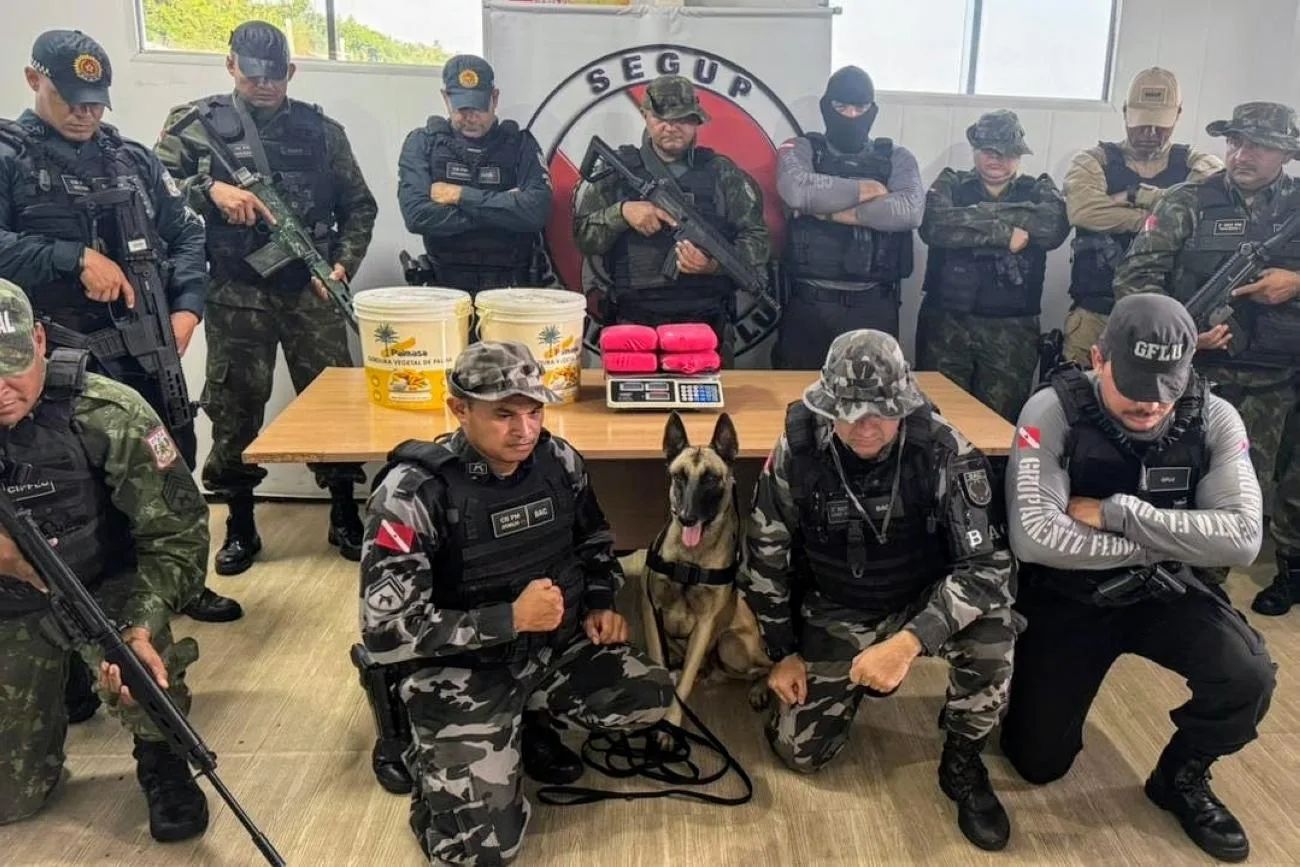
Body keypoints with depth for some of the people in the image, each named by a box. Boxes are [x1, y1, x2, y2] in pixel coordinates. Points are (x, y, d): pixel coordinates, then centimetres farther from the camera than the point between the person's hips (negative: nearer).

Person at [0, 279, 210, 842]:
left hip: (106, 586, -2)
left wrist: (141, 627, -35)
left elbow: (176, 530, -21)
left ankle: (161, 763, -1)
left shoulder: (106, 414, -24)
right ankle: (55, 680, 36)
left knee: (139, 668, -35)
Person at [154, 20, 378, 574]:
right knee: (235, 408, 5)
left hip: (310, 290, 1)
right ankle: (240, 527, 20)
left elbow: (359, 206, 10)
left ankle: (344, 515, 19)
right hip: (236, 294, 0)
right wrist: (210, 189, -17)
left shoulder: (320, 130, 8)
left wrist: (343, 265, -3)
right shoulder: (195, 123, 5)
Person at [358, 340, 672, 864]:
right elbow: (386, 632, -25)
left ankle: (529, 722, 15)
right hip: (461, 670, -5)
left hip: (554, 645, 6)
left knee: (652, 698, -8)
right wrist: (511, 618, -27)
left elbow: (594, 541, 14)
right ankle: (429, 757, 16)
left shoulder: (559, 461, -7)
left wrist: (601, 605, -3)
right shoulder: (411, 494, -24)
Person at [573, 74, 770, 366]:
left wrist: (716, 264, -15)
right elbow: (583, 237, 3)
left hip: (708, 324, 1)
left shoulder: (723, 172, 7)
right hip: (633, 324, 0)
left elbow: (758, 240, 3)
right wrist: (622, 212, -15)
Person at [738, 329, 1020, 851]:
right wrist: (783, 652, -3)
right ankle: (851, 680, 28)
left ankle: (963, 761, -3)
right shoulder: (796, 453, -19)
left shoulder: (945, 453, -24)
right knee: (799, 750, -5)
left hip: (924, 603, -1)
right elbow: (764, 555, -6)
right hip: (834, 614, 1)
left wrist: (909, 642, -41)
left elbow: (988, 565, -28)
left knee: (991, 632, -33)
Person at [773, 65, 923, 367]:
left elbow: (910, 210, -11)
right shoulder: (801, 150, 5)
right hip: (809, 303, -1)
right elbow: (797, 191, -18)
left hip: (874, 306, 1)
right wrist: (868, 189, -7)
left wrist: (833, 212, -13)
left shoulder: (897, 158, 9)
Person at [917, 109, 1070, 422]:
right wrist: (1004, 233, -14)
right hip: (947, 320, -1)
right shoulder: (950, 184, 9)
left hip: (1012, 327, 1)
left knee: (999, 418, 2)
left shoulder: (1039, 190, 13)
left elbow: (1054, 226, -10)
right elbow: (935, 226, -12)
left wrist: (981, 211, -12)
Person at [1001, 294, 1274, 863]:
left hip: (1168, 591, 2)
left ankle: (1181, 777, 7)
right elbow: (1033, 538, -30)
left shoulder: (1214, 420, -13)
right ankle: (1039, 694, 36)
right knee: (1038, 762, 1)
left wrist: (1116, 513, -28)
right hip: (1067, 595, -2)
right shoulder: (1054, 411, -21)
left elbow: (1242, 538, -24)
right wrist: (1161, 542, -23)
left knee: (1248, 678, -25)